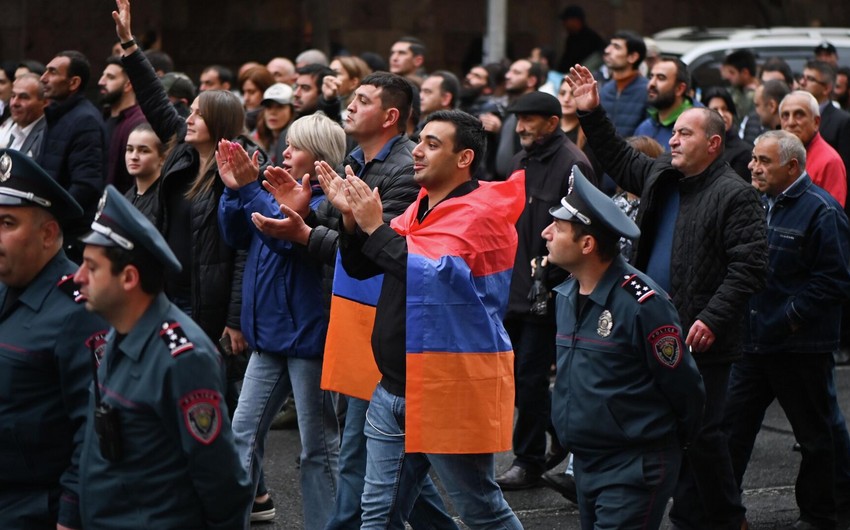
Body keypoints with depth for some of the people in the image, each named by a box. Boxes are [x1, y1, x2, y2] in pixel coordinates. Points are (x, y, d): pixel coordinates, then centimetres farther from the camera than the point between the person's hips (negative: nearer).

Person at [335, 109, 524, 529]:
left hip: (451, 388, -8)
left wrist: (375, 227, -21)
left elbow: (435, 274, -27)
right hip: (396, 387, 8)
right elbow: (360, 268, 13)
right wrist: (352, 219, -4)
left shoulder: (479, 214, -13)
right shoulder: (419, 209, 12)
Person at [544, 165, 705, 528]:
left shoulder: (642, 303, -19)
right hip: (585, 464, 9)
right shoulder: (565, 296, 8)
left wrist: (672, 443, 2)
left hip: (636, 470, -9)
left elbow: (684, 387, -11)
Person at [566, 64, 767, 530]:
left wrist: (713, 319, -22)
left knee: (701, 432, -6)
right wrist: (591, 114, 21)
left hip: (700, 339, -8)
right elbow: (618, 159, 31)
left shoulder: (735, 195, -10)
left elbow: (749, 265, -16)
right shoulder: (659, 177, 13)